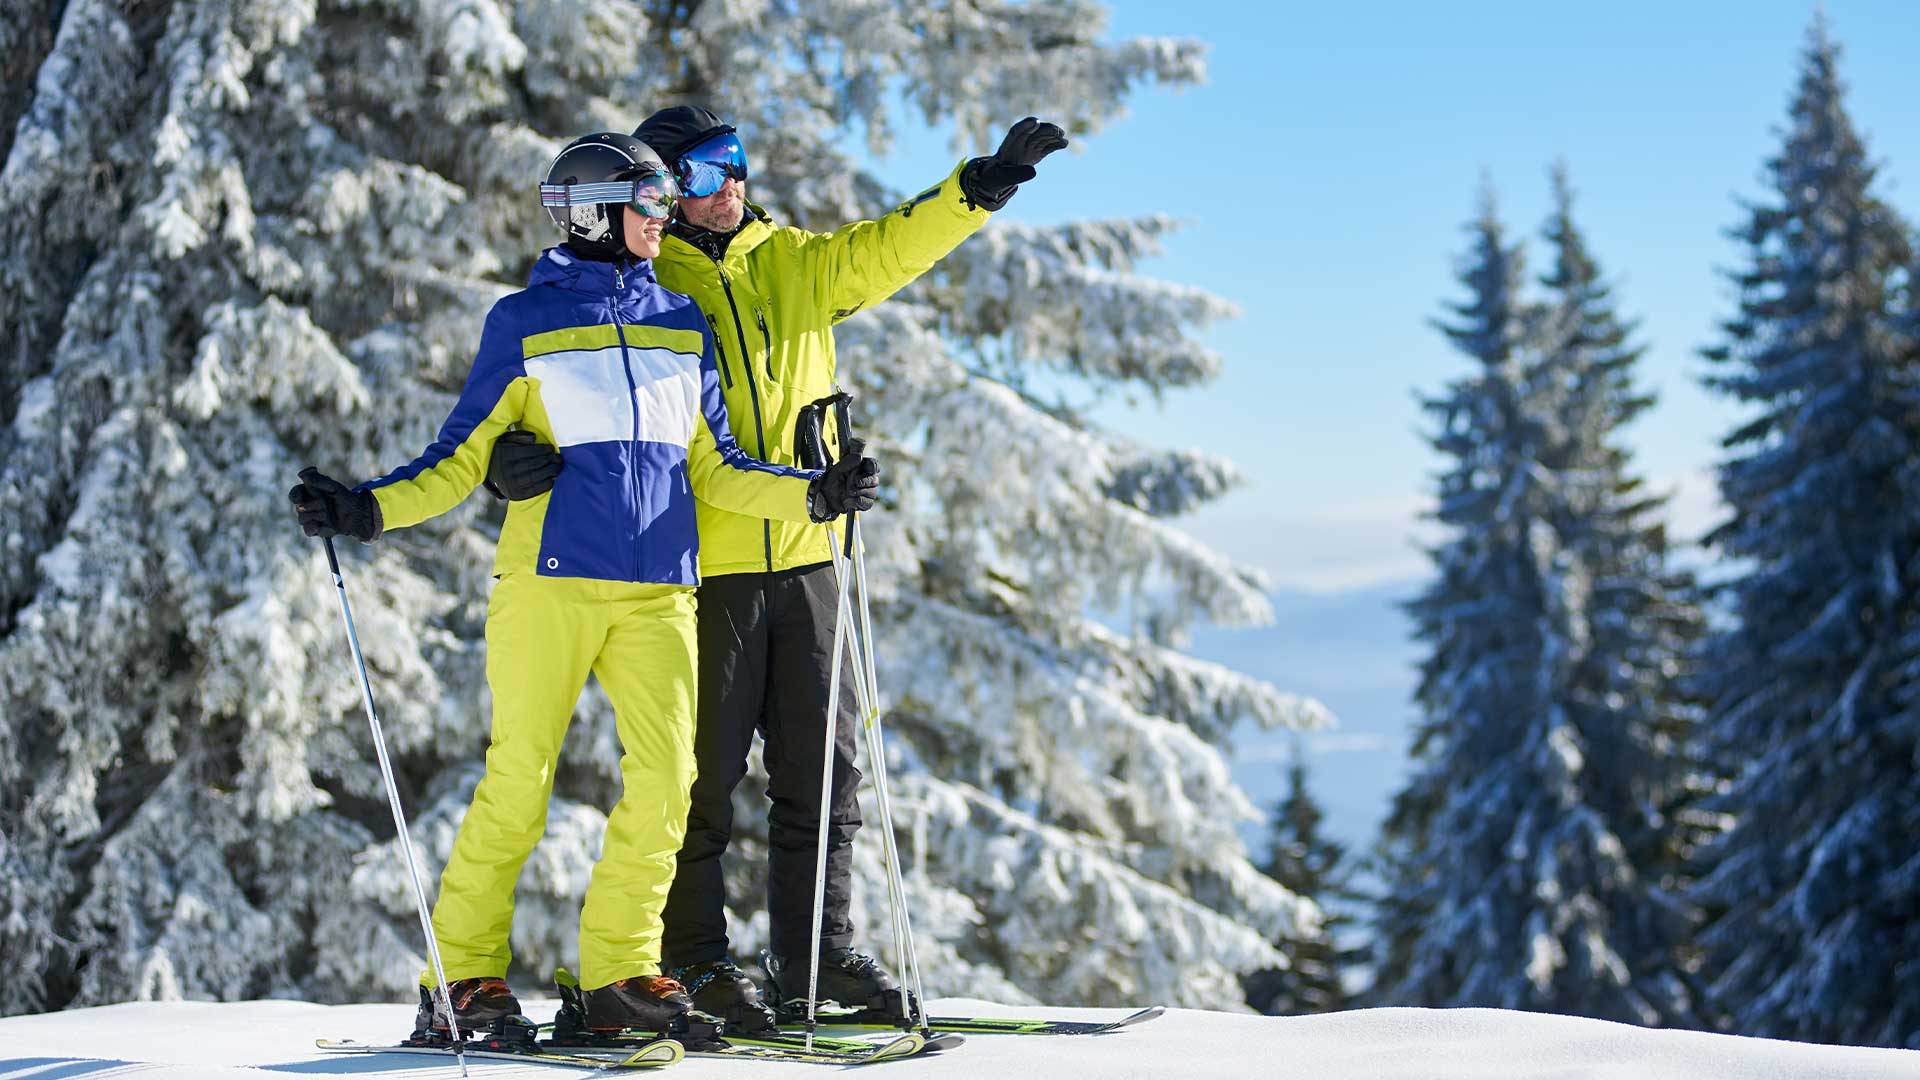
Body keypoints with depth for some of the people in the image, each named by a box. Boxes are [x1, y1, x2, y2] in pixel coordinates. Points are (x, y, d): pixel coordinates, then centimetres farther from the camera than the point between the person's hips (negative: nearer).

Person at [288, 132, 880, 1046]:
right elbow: (463, 457, 4)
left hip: (657, 590, 4)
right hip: (551, 576, -4)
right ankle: (461, 976, 4)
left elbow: (713, 469, 19)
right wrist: (367, 510, -9)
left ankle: (618, 975, 3)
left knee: (665, 778, -7)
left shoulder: (682, 324, 18)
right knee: (518, 782, -6)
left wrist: (812, 495, 6)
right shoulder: (522, 322, 6)